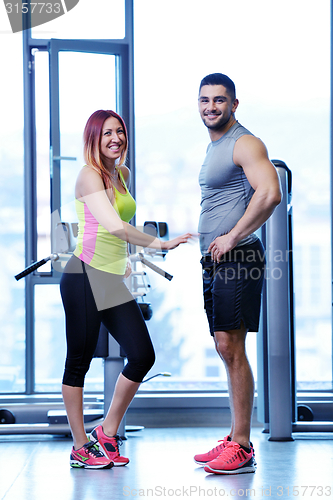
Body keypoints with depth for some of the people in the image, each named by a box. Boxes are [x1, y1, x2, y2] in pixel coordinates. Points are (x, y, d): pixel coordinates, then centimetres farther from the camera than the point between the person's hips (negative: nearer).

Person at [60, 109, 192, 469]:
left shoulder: (123, 174, 15)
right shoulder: (89, 176, -10)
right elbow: (114, 226, -24)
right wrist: (159, 243, -23)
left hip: (113, 280, 8)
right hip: (85, 276, -8)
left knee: (142, 356, -1)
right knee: (79, 361, -1)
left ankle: (107, 434, 13)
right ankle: (80, 448, 9)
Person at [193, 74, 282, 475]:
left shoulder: (245, 144, -9)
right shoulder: (213, 147, 21)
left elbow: (270, 193, -23)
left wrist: (232, 237, -19)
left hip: (236, 261, -10)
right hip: (214, 262, 10)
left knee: (231, 348, -11)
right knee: (227, 350, 11)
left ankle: (242, 449, -9)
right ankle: (235, 440, 17)